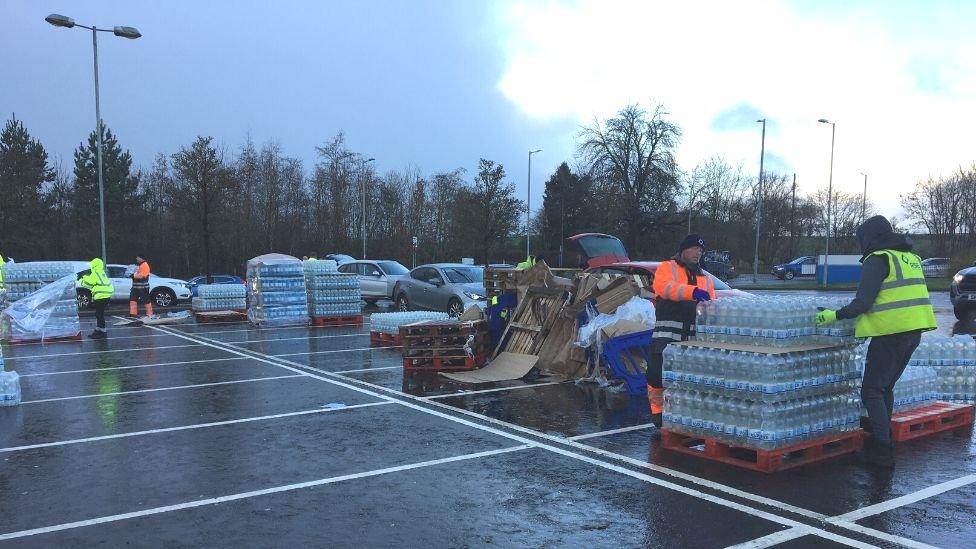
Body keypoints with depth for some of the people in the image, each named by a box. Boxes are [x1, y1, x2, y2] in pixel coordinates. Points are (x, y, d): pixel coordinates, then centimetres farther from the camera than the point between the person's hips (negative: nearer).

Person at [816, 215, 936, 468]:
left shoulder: (877, 259, -9)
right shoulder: (911, 258, 17)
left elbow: (863, 302, -16)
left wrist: (835, 315, -5)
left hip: (891, 332, -9)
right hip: (914, 331, 9)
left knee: (872, 391, -1)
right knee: (886, 388, 20)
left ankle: (883, 452, -5)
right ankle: (880, 441, 27)